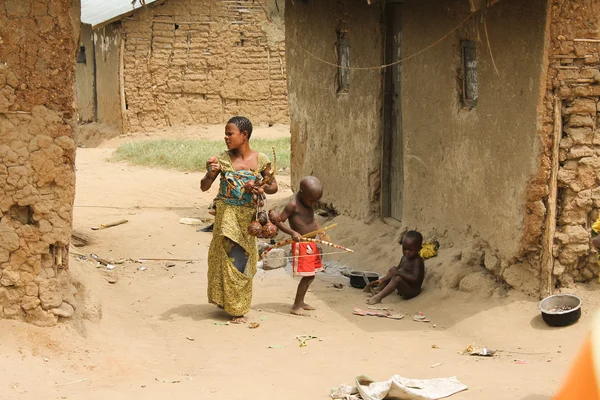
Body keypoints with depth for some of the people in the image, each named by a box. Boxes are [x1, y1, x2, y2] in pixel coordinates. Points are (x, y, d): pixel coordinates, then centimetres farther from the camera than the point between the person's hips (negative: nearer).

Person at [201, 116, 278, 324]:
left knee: (242, 260, 5)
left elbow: (273, 186, 8)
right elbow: (204, 187, -1)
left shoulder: (260, 160, -3)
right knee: (227, 257, -1)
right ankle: (226, 301, 14)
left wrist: (263, 188, -14)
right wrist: (210, 173, -21)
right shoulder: (223, 159, -4)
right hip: (226, 214, -1)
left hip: (247, 217, 1)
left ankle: (238, 307, 19)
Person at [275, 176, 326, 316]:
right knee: (308, 276, -10)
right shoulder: (294, 205, -16)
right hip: (301, 244, -9)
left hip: (311, 244, 9)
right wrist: (292, 232, -30)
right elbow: (279, 221, -16)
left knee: (311, 275, 16)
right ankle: (296, 307, -2)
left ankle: (300, 302, 29)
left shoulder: (309, 205, 9)